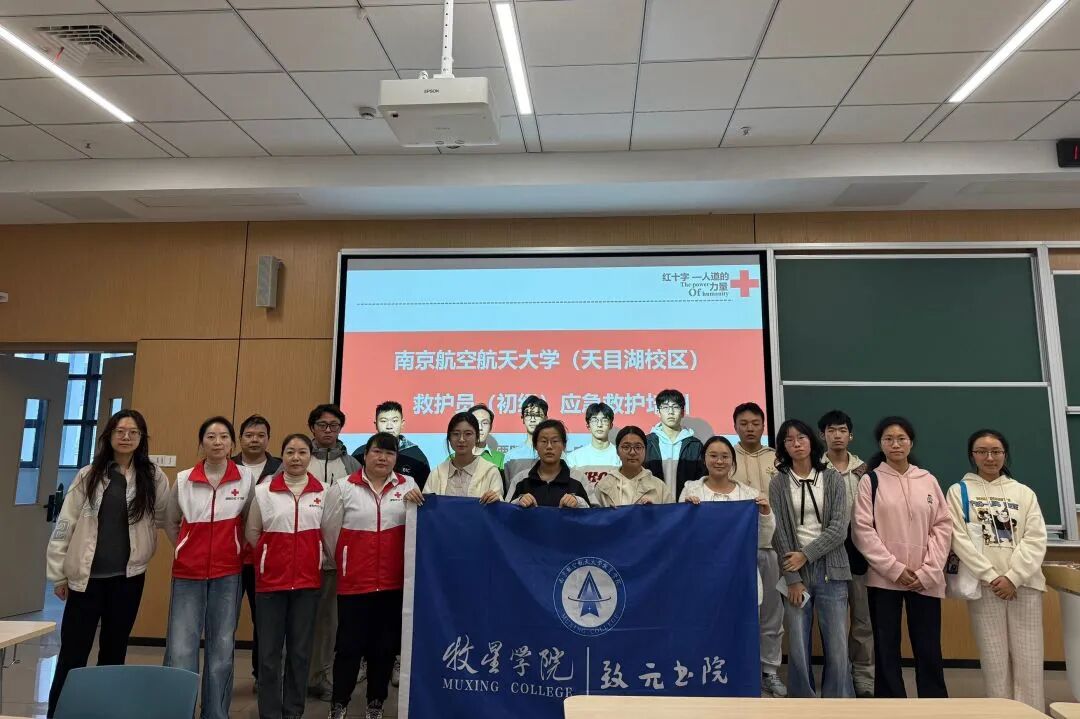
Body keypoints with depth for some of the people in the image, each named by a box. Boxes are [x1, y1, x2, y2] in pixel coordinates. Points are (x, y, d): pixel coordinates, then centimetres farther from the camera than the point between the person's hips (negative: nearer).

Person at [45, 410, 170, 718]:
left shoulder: (153, 477, -1)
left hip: (128, 577, 1)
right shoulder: (88, 475, -1)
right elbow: (65, 524, 1)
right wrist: (58, 572, 2)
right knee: (72, 654, 4)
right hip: (86, 576, -1)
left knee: (114, 651, 13)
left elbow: (164, 518, 7)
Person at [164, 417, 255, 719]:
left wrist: (234, 549, 8)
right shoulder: (183, 479, -2)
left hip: (228, 574, 0)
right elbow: (170, 522, 14)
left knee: (222, 651, 8)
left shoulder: (247, 478, -6)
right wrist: (188, 550, 10)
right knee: (180, 651, -2)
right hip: (188, 573, 0)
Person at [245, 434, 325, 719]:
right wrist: (273, 555, 5)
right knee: (269, 650, 5)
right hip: (271, 579, -1)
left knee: (300, 649, 10)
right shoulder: (263, 491, -3)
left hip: (308, 580, 1)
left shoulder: (324, 492, -1)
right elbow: (251, 533, 6)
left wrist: (313, 558, 7)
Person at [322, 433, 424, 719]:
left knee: (385, 645, 12)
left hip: (394, 581, 2)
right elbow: (330, 530, 6)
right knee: (350, 645, 6)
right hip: (354, 581, -2)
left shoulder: (408, 485, 4)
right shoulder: (344, 487, -1)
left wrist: (416, 503, -19)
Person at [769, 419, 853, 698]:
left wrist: (806, 555, -11)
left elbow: (839, 529, -4)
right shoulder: (778, 483, 3)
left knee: (838, 650, 0)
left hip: (830, 570, 0)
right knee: (798, 649, 3)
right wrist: (792, 579, -7)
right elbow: (779, 533, -1)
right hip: (795, 571, 0)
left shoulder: (833, 479, 3)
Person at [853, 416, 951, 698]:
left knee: (929, 650, 7)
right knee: (887, 650, 6)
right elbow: (863, 530, -4)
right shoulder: (870, 481, 0)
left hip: (925, 580, 2)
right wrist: (895, 569, -11)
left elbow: (943, 526, 4)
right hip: (884, 578, -1)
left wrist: (927, 571, -6)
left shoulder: (928, 480, 7)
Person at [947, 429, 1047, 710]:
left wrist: (1013, 577, -10)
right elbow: (959, 539, -3)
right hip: (983, 586, -1)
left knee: (1029, 661, 1)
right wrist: (991, 576, -12)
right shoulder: (959, 491, 5)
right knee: (994, 661, 2)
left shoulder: (1024, 492, 10)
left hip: (1024, 585, 2)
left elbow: (1036, 539, 1)